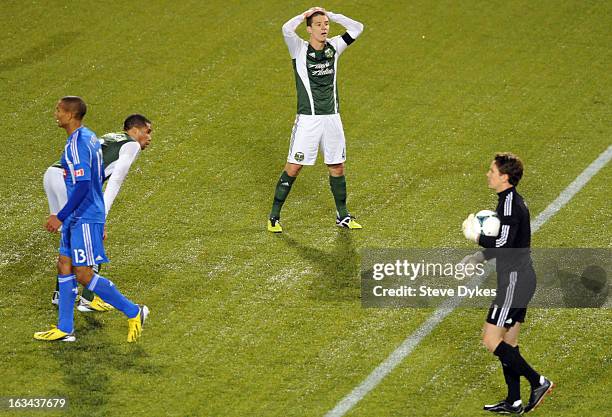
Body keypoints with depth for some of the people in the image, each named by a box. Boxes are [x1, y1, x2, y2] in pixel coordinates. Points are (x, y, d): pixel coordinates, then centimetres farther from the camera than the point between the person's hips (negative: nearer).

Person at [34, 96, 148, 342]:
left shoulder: (76, 145, -20)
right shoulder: (90, 138, 12)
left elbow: (82, 186, -25)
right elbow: (98, 178, 20)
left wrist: (60, 217, -20)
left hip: (85, 219, -10)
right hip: (78, 218, 10)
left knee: (83, 275, -7)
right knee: (64, 266, 10)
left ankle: (133, 313, 1)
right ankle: (64, 329, 13)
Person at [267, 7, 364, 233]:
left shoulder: (334, 47, 6)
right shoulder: (300, 49, -7)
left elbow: (357, 28, 4)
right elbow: (287, 29, -25)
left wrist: (331, 15, -1)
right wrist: (305, 14, -11)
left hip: (332, 118, 4)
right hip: (308, 119, -4)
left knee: (337, 167, 11)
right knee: (293, 168, -3)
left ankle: (342, 215, 25)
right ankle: (274, 217, 6)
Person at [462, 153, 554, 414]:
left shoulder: (510, 203, -18)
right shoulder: (511, 200, 14)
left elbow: (504, 244, -25)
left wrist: (475, 236, -10)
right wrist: (476, 259, 15)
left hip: (514, 281, -10)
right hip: (521, 279, 10)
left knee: (491, 340, -9)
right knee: (508, 342, 13)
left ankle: (538, 382, -5)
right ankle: (513, 402, 18)